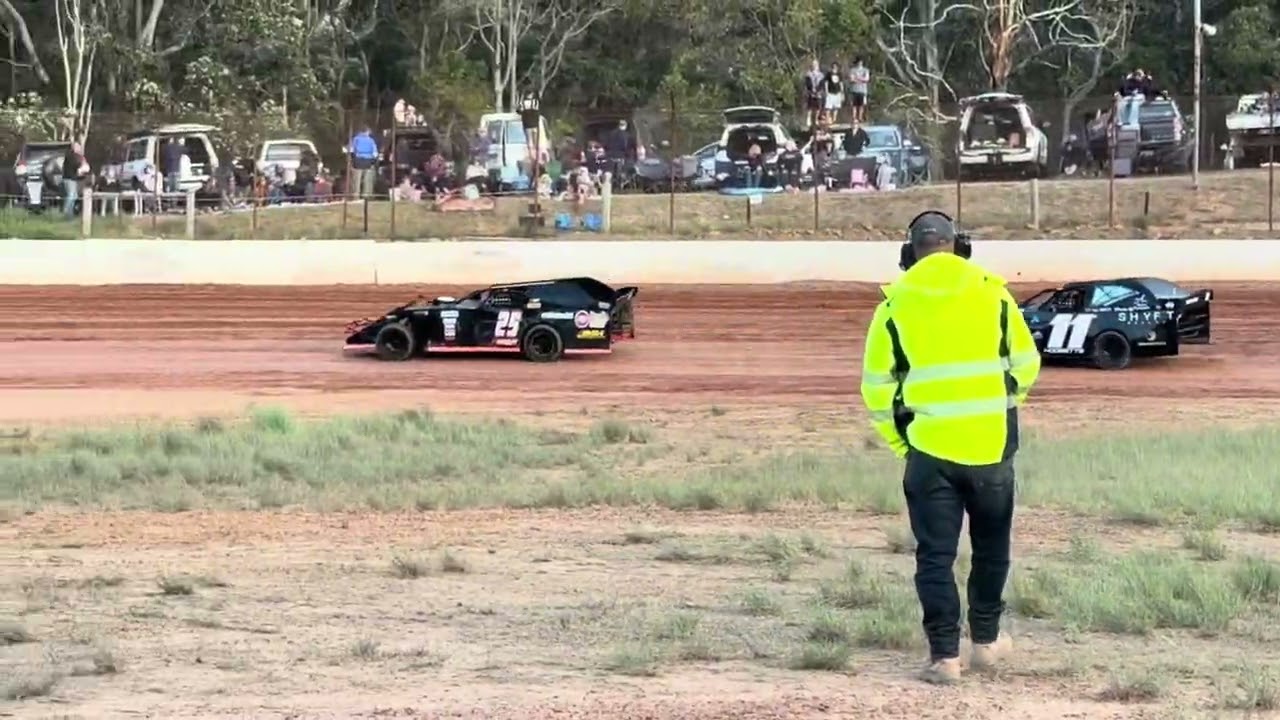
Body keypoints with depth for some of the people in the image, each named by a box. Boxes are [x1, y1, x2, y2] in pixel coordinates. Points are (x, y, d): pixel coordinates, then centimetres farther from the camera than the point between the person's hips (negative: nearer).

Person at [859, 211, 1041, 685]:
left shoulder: (896, 303, -1)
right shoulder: (992, 291, 1)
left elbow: (877, 385, 0)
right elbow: (1026, 364, 5)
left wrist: (898, 441, 13)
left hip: (929, 447, -1)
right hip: (990, 442, 1)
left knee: (935, 554, 5)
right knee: (991, 544, 19)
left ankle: (944, 654, 2)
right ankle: (986, 640, 27)